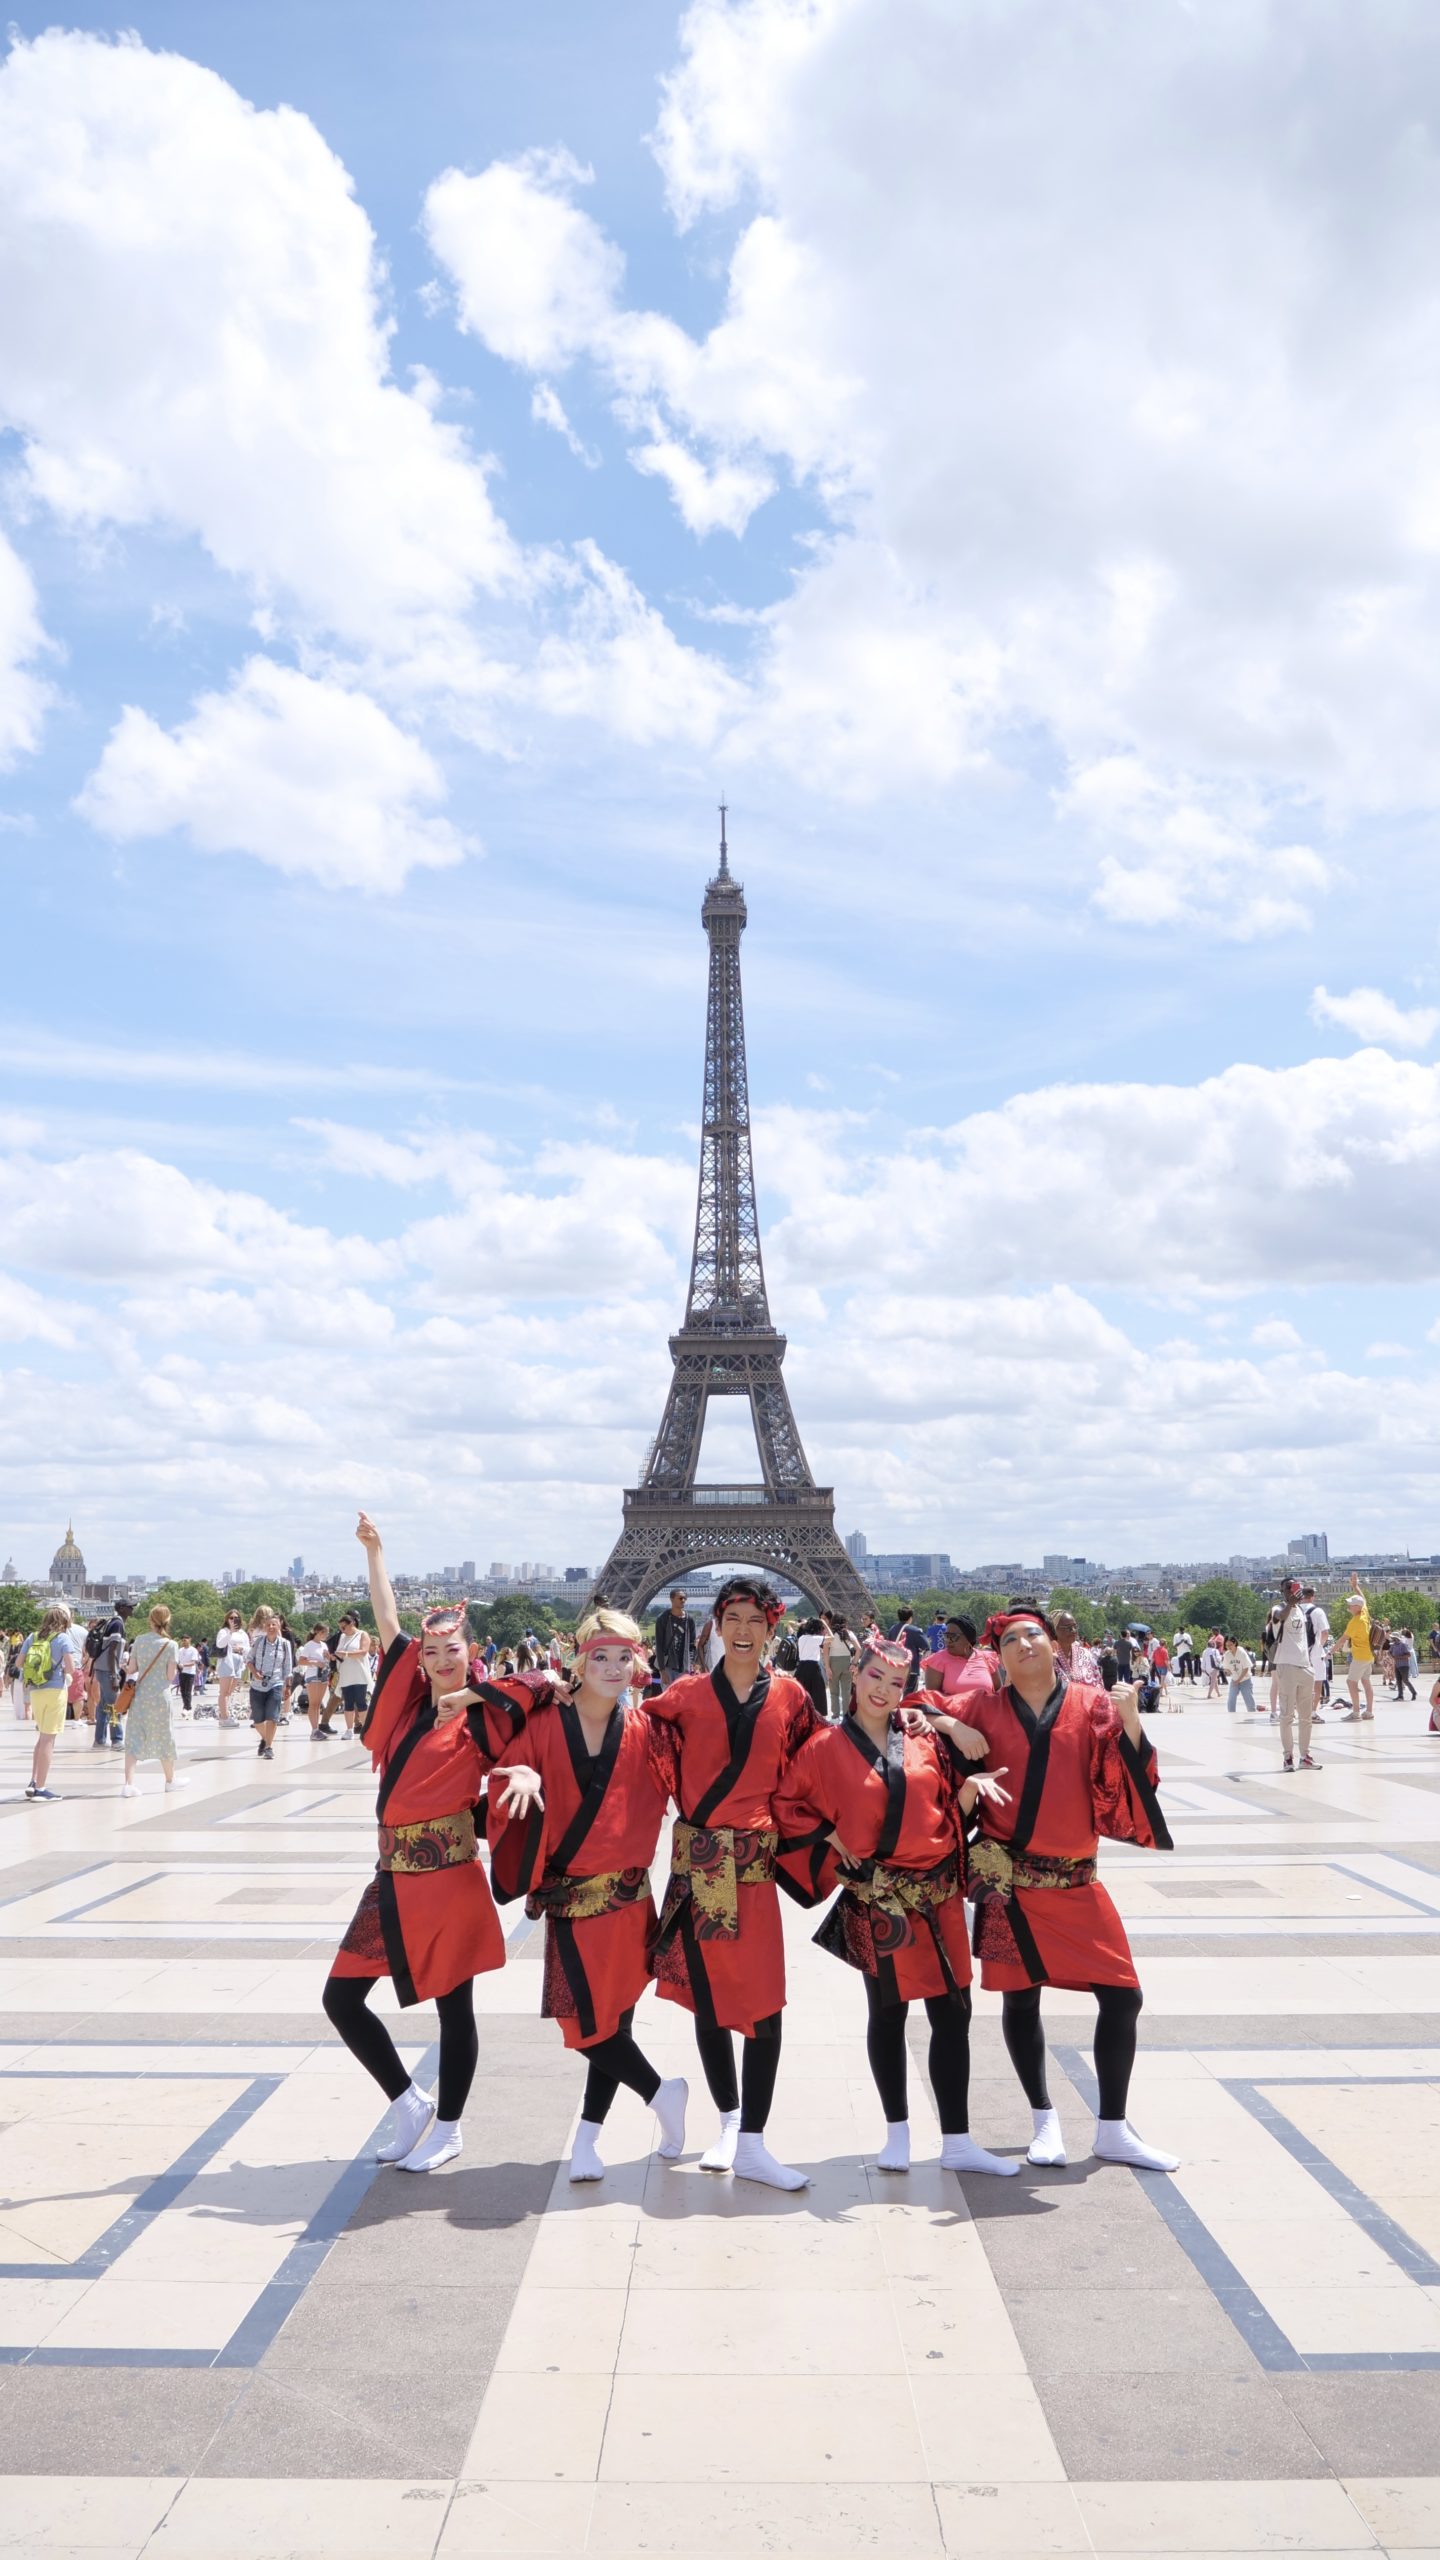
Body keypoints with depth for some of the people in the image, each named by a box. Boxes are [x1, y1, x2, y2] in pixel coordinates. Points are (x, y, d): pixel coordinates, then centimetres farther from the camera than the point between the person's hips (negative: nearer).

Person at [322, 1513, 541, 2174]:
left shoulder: (485, 1715, -4)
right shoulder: (410, 1695, 10)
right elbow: (388, 1622, 13)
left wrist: (524, 1774, -29)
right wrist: (374, 1549, 14)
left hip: (448, 1876, -6)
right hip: (394, 1874, 6)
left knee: (452, 2006, 4)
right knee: (342, 1998, 6)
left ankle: (447, 2127, 23)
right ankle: (408, 2104, 23)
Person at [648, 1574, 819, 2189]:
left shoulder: (788, 1695, 4)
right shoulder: (688, 1694, 2)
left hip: (755, 1863, 0)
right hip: (696, 1861, 0)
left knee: (765, 2003, -6)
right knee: (707, 1998, 8)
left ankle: (751, 2145, 3)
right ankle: (729, 2121, 27)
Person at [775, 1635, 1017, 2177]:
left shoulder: (923, 1736, 6)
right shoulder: (826, 1747, -2)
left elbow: (951, 1805, 12)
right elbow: (785, 1804, 4)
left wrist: (972, 1786, -7)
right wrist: (830, 1837, -4)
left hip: (938, 1893, 3)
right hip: (876, 1900, -3)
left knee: (953, 2013, 3)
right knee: (887, 2011, 8)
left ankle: (957, 2142, 12)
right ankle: (897, 2133, 24)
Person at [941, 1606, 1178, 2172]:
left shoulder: (1091, 1704, 2)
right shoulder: (985, 1710, 2)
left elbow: (1124, 1782, -5)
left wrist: (1130, 1722, -19)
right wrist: (952, 1727, -7)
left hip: (1075, 1881, 1)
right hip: (1010, 1880, -1)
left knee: (1121, 1995, -1)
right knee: (1020, 1997, 6)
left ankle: (1112, 2130, 15)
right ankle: (1045, 2120, 25)